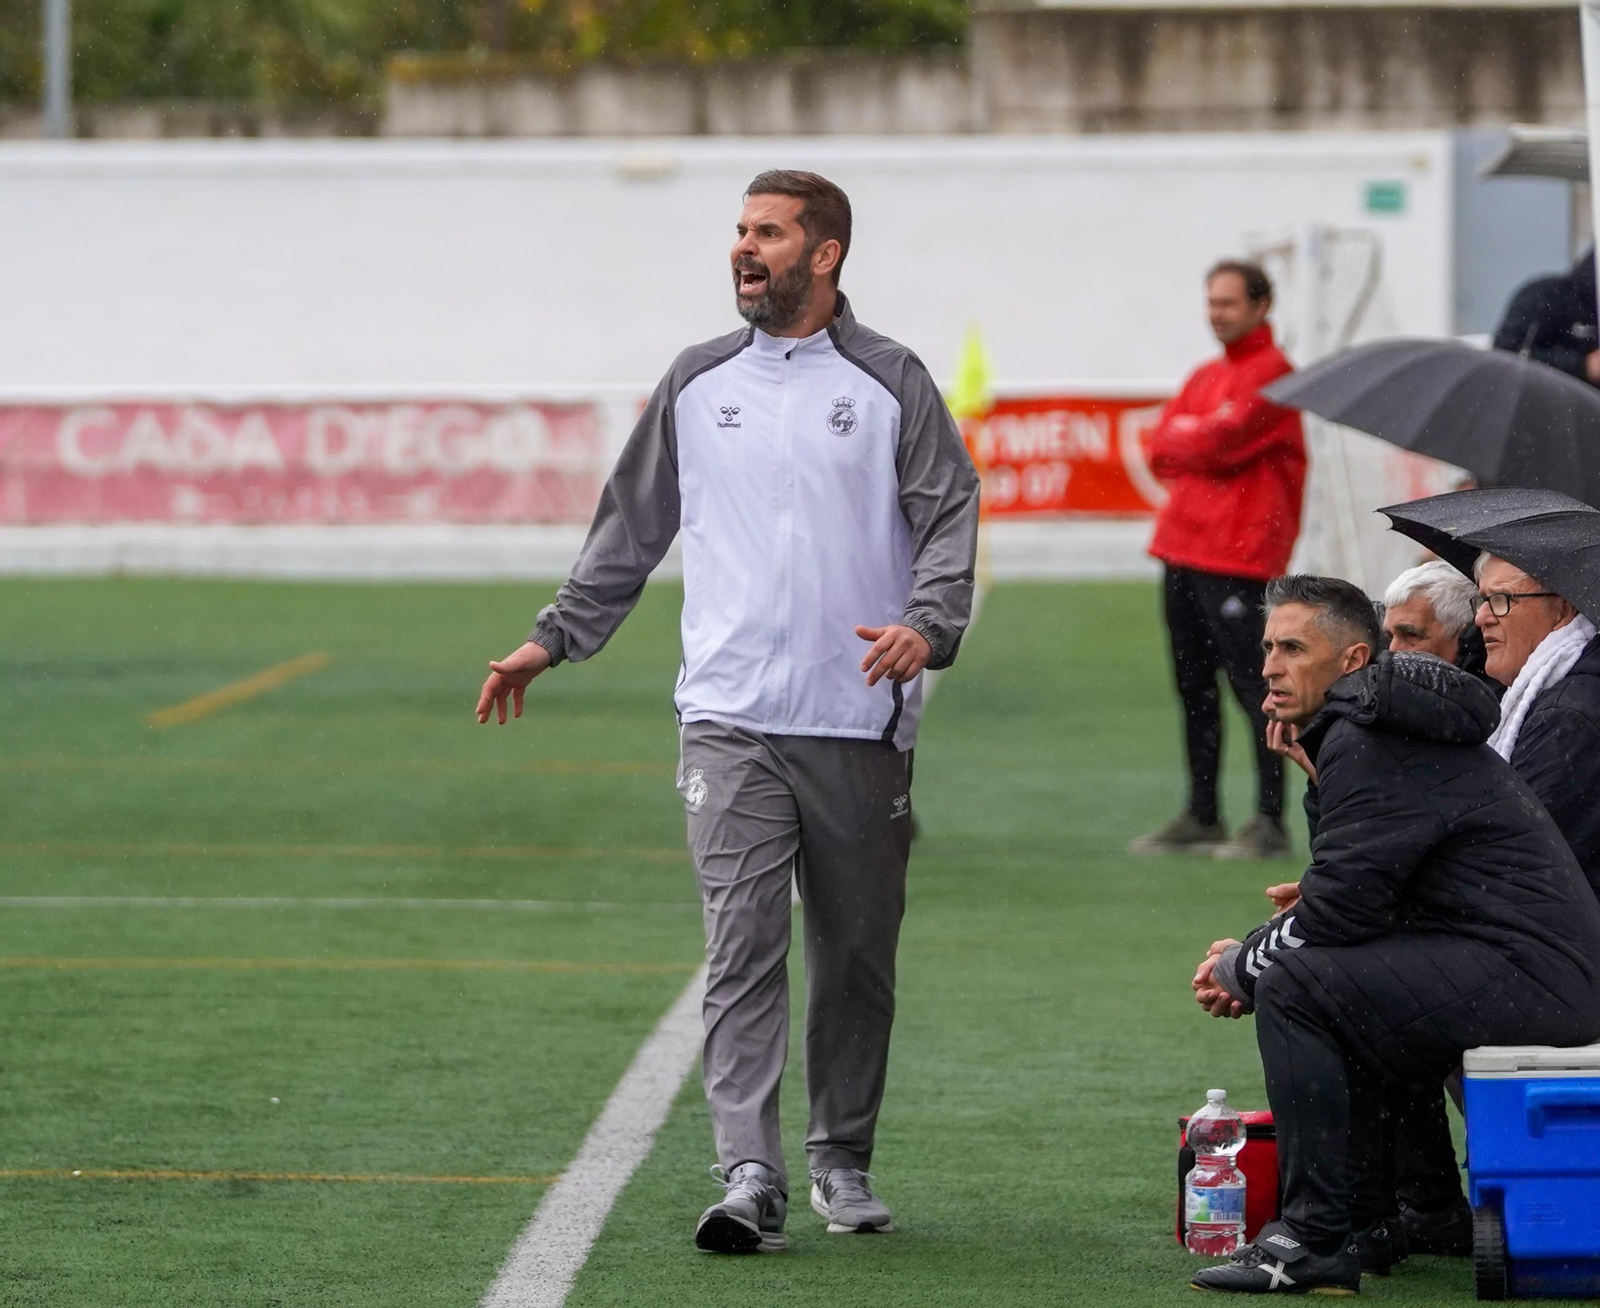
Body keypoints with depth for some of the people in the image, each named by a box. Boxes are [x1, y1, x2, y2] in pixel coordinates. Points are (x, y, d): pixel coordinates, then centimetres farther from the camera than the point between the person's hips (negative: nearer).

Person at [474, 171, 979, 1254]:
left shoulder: (893, 384, 3)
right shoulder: (698, 384, 12)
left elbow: (948, 515, -4)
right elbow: (632, 526, 20)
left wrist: (927, 626, -22)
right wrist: (554, 640, 15)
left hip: (860, 721, -1)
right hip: (732, 720, 1)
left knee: (856, 954, 9)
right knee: (743, 946, -10)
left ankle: (844, 1162, 24)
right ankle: (751, 1178, -16)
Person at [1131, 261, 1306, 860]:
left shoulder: (1269, 372, -6)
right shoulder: (1206, 376, 20)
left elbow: (1222, 440, -17)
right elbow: (1162, 450, 12)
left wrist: (1182, 438, 1)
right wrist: (1200, 441, -5)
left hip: (1235, 553, -9)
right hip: (1183, 545, 9)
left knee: (1250, 683, -8)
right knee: (1194, 686, 11)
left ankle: (1269, 821, -7)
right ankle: (1200, 816, 18)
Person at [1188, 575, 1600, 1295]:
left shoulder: (1368, 742, -14)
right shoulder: (1378, 725, 21)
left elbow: (1340, 907, -17)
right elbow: (1359, 896, 24)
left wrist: (1242, 969, 0)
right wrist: (1250, 953, 12)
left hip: (1530, 978, -11)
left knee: (1295, 988, -16)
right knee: (1329, 981, 24)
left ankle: (1314, 1241, -15)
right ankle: (1362, 1226, 24)